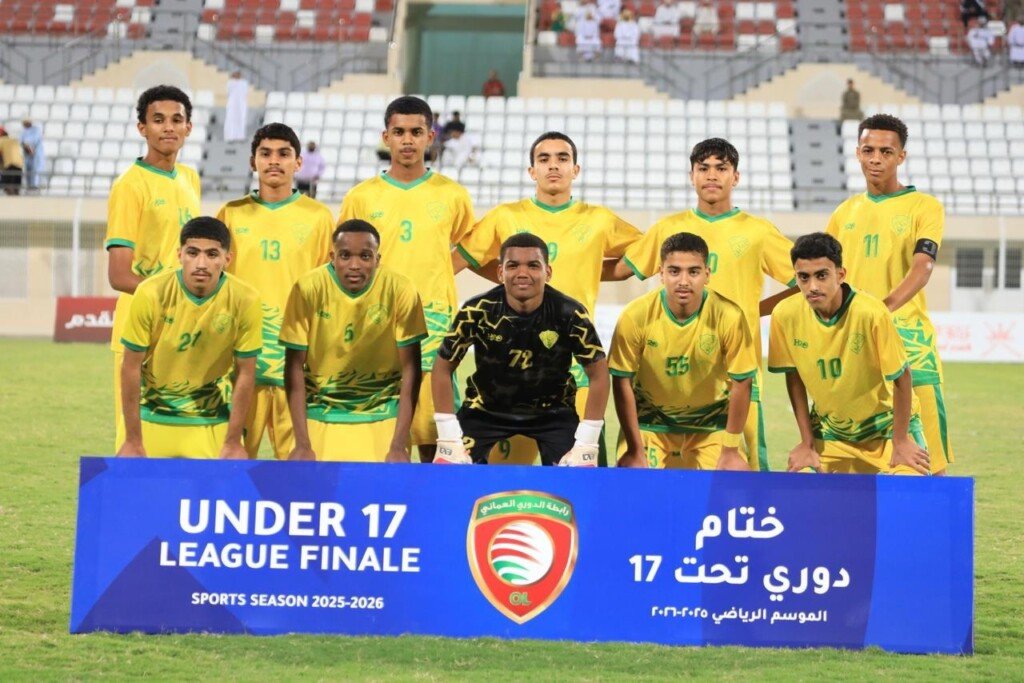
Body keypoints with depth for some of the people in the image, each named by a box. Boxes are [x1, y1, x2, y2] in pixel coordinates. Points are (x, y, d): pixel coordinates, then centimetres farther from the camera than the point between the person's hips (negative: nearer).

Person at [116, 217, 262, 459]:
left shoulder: (245, 301, -16)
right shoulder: (151, 294, -19)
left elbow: (245, 373, -6)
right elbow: (131, 368, -11)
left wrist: (233, 443, -4)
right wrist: (133, 442, -9)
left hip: (211, 423, 1)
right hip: (152, 418, -1)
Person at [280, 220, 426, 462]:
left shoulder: (401, 290, -14)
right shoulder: (308, 288, -14)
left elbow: (410, 369, -8)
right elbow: (295, 367, -9)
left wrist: (399, 446, -12)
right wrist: (302, 445, -13)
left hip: (383, 416, 0)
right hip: (322, 413, 0)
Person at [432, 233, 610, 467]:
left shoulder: (569, 314, -22)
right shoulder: (477, 311, -22)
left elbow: (598, 373, -12)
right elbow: (443, 368, -10)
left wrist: (586, 445, -17)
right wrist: (449, 438, -16)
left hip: (552, 410, 0)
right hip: (485, 408, 0)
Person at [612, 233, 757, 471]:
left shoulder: (729, 317, -23)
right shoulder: (636, 316, -23)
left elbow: (742, 383, -13)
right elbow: (622, 383, -13)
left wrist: (730, 451, -9)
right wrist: (635, 450, -12)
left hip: (711, 423, 0)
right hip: (650, 420, 0)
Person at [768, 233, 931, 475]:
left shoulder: (871, 313, -28)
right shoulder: (785, 316, -17)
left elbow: (901, 377, -17)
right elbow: (794, 377, -1)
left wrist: (900, 443, -11)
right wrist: (807, 443, 0)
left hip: (886, 425, -3)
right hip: (831, 432, 3)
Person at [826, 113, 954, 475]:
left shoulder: (924, 207, 1)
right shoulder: (845, 213, 16)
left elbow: (922, 267, -15)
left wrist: (885, 306, -31)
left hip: (907, 335, -4)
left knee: (926, 454, -8)